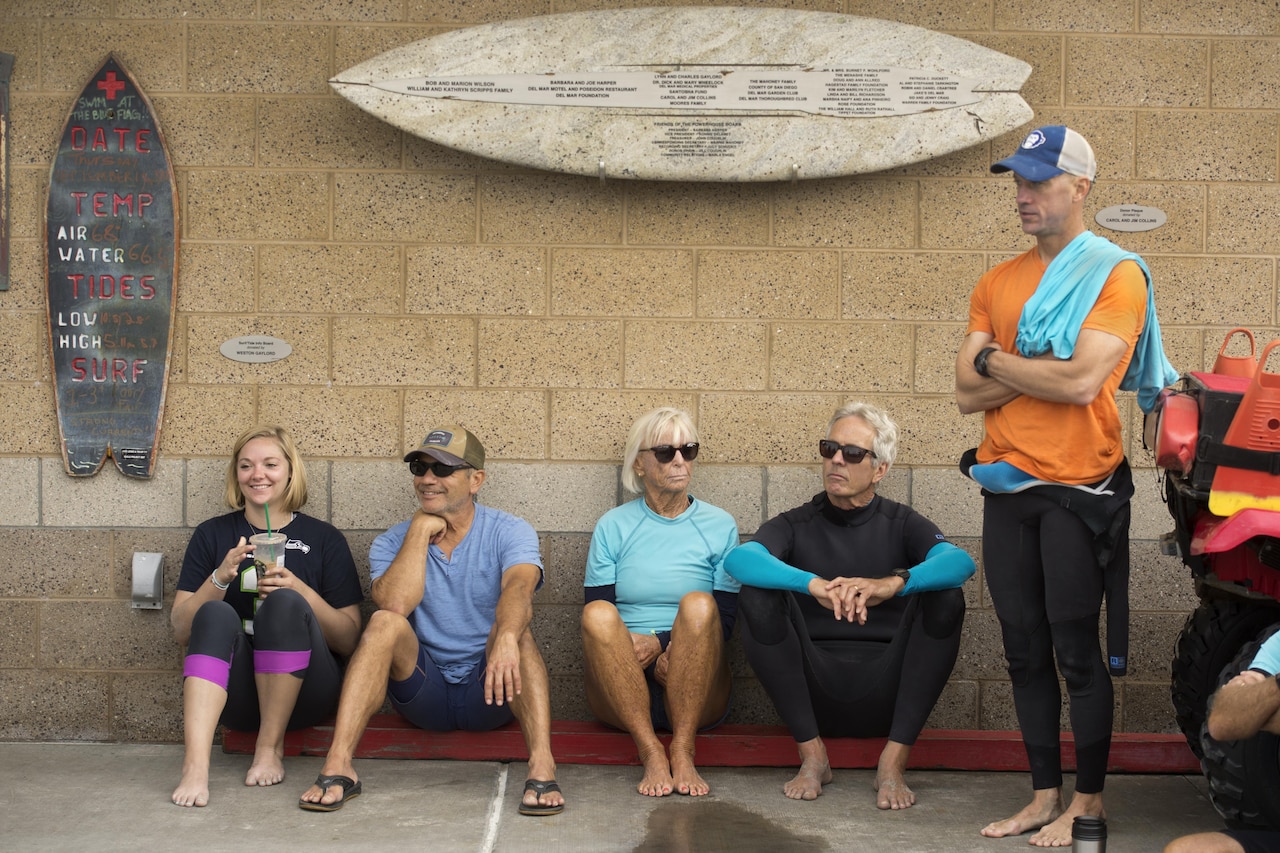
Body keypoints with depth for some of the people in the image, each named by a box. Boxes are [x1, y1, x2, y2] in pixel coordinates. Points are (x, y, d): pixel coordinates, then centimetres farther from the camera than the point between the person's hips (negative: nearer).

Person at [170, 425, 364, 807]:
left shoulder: (323, 539, 8)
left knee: (284, 603, -27)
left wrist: (301, 591, -12)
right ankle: (195, 766, -44)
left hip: (303, 692, -1)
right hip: (235, 694, 1)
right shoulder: (212, 535, 12)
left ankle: (271, 748, -18)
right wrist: (220, 578, -11)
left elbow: (349, 640, 3)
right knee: (217, 614, -28)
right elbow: (181, 630, 5)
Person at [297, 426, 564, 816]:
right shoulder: (392, 543, 5)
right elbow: (393, 604, -17)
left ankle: (542, 766, -44)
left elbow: (519, 588, -26)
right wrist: (420, 530, -12)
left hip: (488, 695, -1)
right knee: (385, 622, -25)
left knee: (512, 625, -30)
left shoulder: (509, 532, -2)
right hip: (424, 691, 2)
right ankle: (337, 766, -34)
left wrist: (506, 639, -47)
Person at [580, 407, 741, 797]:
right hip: (622, 689, 0)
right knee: (598, 615, -29)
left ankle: (683, 750, -30)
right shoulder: (613, 526, 9)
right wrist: (637, 651, -18)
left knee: (698, 605, -28)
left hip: (694, 696, 0)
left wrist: (662, 642, -15)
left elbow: (725, 620, 2)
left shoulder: (719, 526, 9)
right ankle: (650, 751, -32)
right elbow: (595, 611, 1)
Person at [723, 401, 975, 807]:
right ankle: (811, 754, -13)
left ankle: (894, 761, -18)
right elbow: (739, 560, -15)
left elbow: (960, 562, -14)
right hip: (815, 689, 0)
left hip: (885, 693, 0)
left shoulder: (902, 524, 9)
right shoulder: (796, 525, 9)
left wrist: (893, 583, -35)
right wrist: (814, 584, -33)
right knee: (756, 595, -20)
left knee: (946, 597, -20)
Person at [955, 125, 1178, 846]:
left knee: (1078, 654, 0)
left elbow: (1082, 382, -19)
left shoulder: (1116, 273, -6)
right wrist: (1046, 369, -10)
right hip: (1007, 489, 6)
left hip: (1077, 489, -6)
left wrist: (995, 361, -5)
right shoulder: (998, 283, 11)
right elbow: (968, 394, 3)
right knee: (1026, 651, 10)